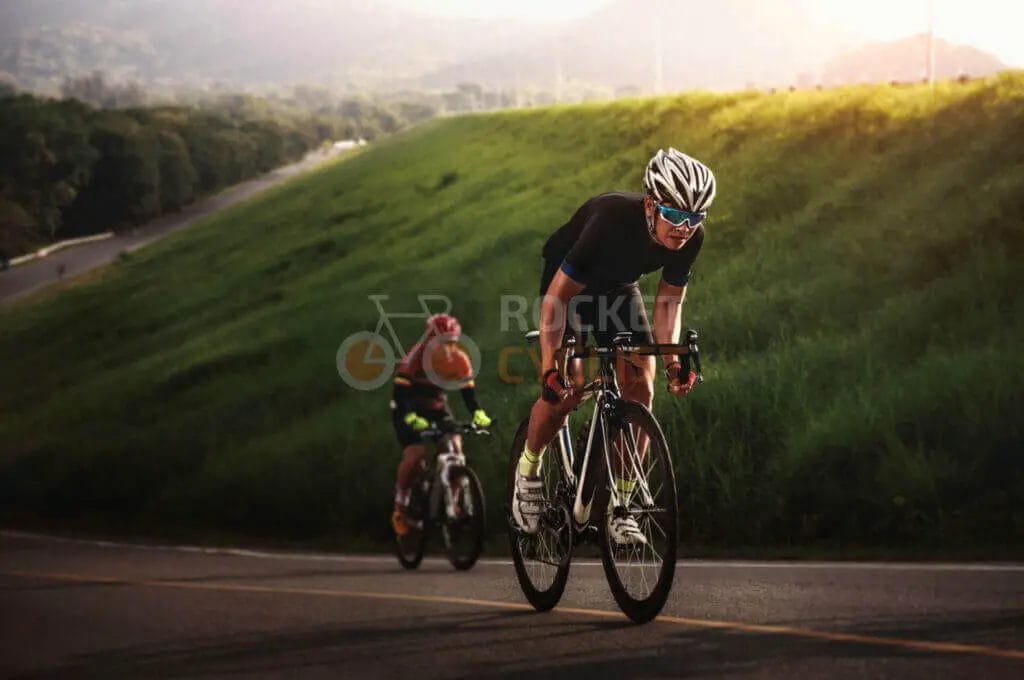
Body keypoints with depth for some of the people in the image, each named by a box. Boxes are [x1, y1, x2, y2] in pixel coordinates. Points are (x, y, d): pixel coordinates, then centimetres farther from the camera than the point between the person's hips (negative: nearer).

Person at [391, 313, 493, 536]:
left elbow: (468, 391, -14)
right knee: (414, 454, -23)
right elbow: (399, 394, -33)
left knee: (454, 446, -18)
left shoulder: (459, 360, -14)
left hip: (436, 408, 4)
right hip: (409, 409, -4)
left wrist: (478, 415, -33)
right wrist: (411, 418, -49)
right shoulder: (414, 359, -27)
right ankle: (400, 505, -6)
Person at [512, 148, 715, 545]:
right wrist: (550, 370, -40)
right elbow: (558, 296, -33)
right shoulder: (611, 220, -39)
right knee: (565, 390, -20)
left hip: (618, 287, 5)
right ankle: (528, 468, 8)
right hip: (568, 283, -5)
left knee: (640, 389, -11)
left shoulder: (690, 239, -24)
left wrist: (673, 361, -21)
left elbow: (669, 302, -7)